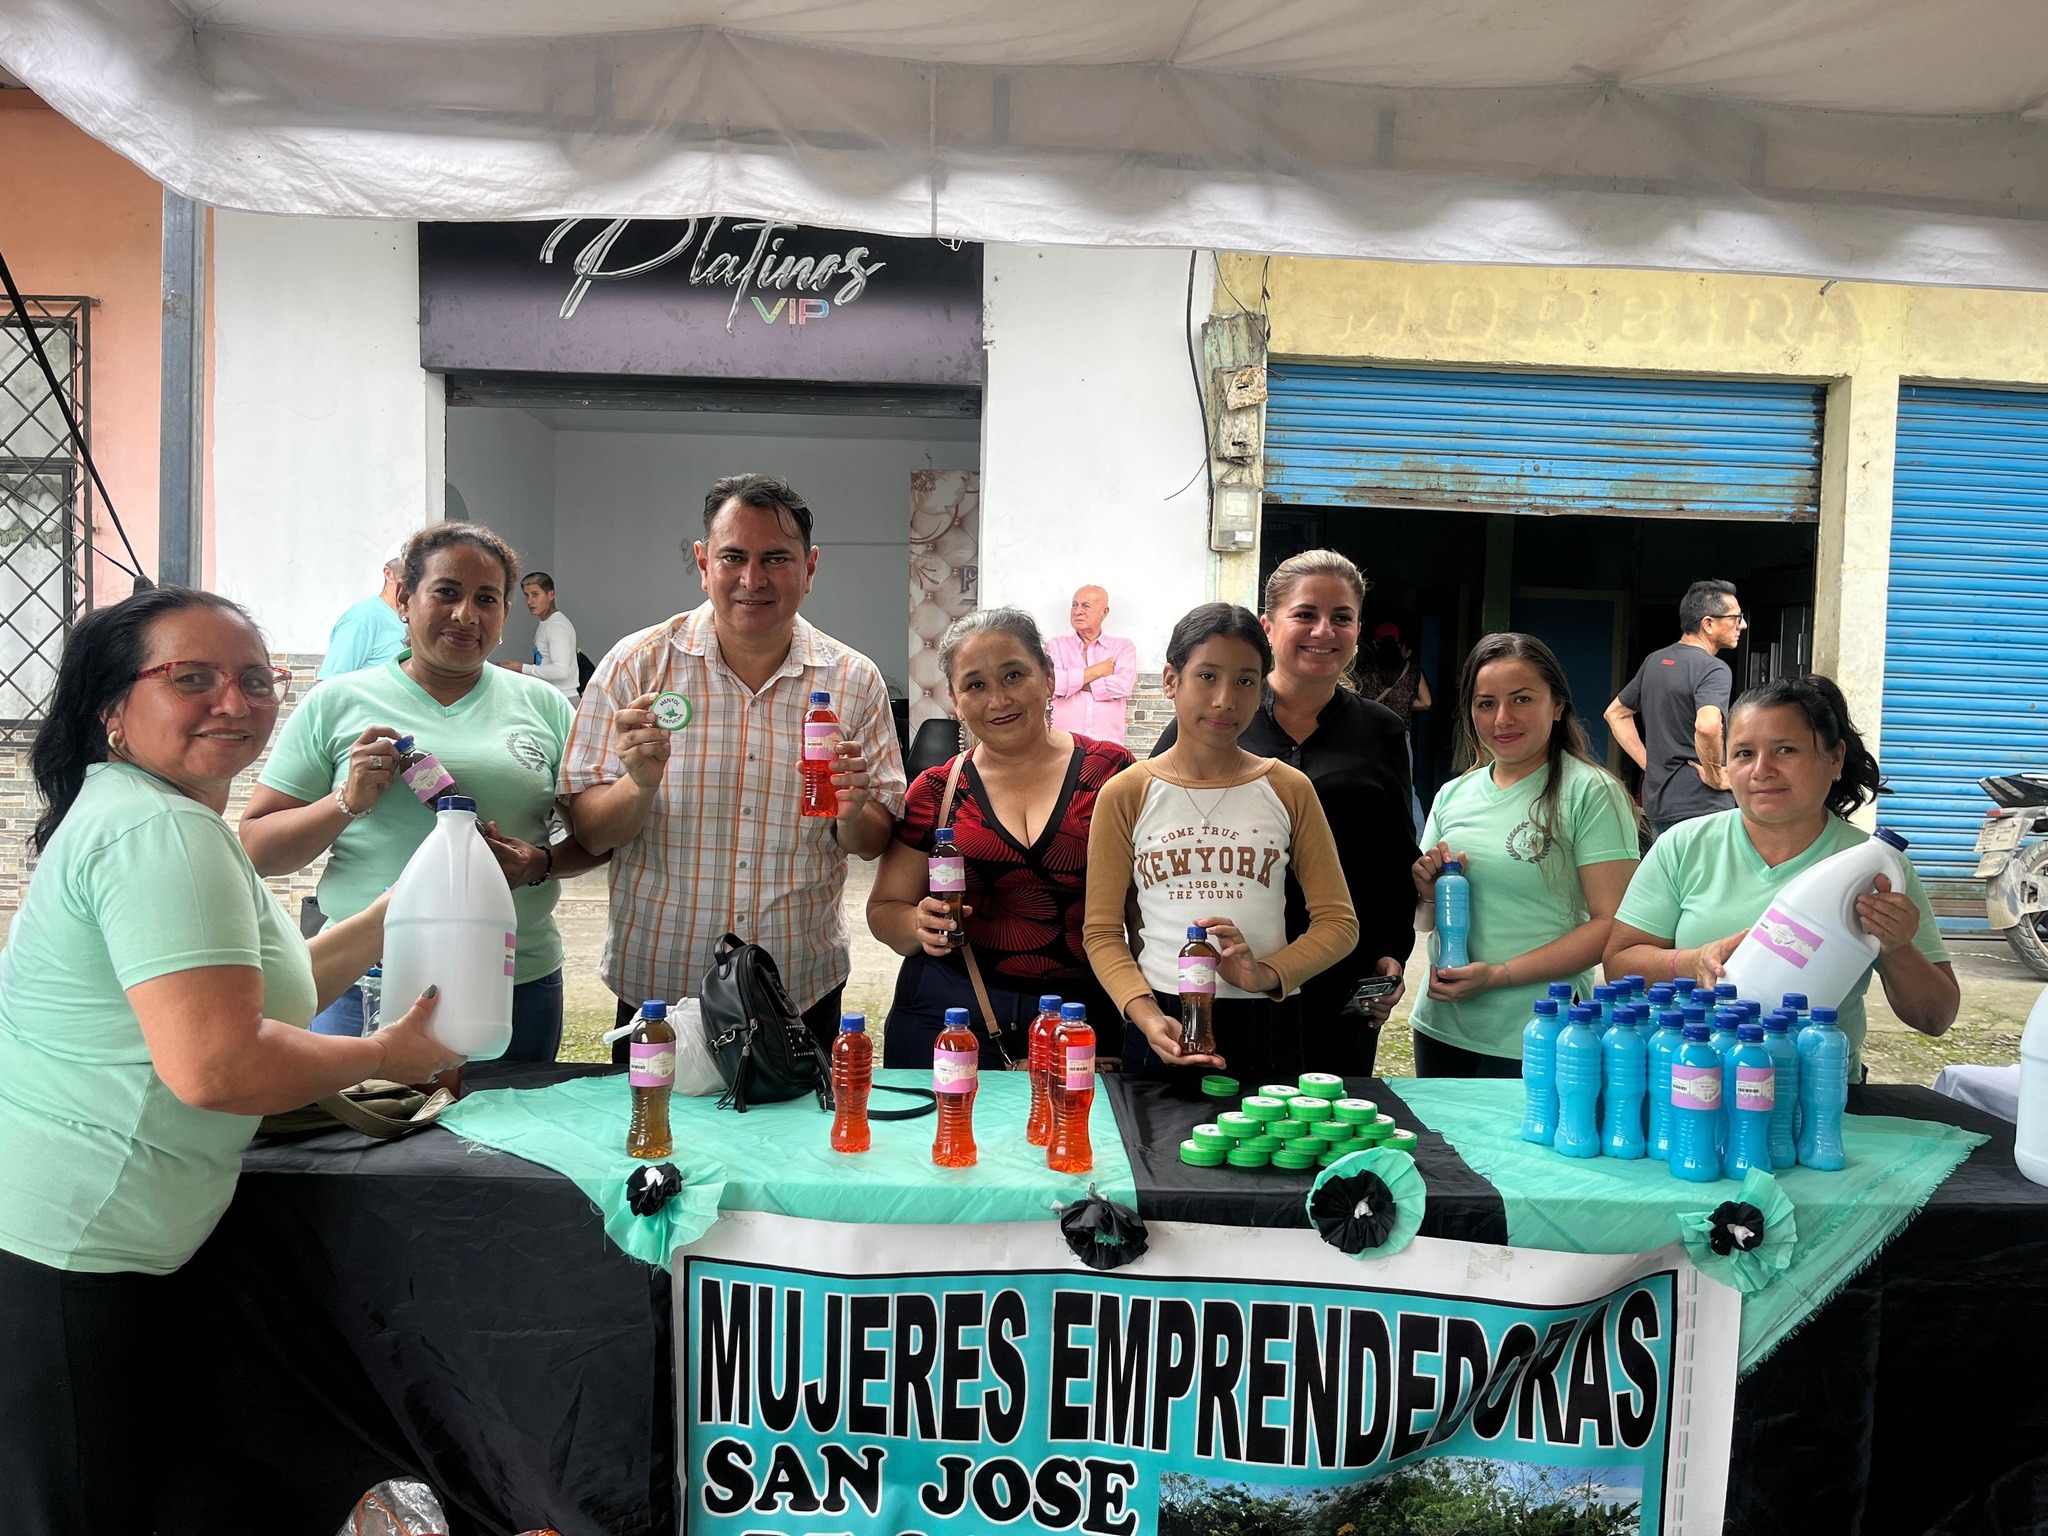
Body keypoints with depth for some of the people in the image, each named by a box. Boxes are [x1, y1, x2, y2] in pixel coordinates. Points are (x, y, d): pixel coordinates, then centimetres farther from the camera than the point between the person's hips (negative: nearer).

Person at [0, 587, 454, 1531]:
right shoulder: (162, 834, -20)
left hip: (86, 1248, 10)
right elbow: (213, 1065, -29)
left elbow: (246, 989, 21)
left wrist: (395, 918, 16)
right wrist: (384, 1057, -14)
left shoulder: (136, 818, 16)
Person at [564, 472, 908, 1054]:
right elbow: (588, 832, -6)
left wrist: (852, 811, -19)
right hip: (656, 982, -1)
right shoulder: (636, 665, -6)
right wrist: (640, 784, -25)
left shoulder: (854, 680, -2)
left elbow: (875, 843, 3)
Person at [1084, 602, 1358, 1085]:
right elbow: (1101, 931, 0)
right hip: (1163, 1024, -1)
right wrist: (1145, 1015, -16)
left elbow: (1338, 921, 3)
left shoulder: (1288, 790, 3)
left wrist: (1265, 975, -14)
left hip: (1267, 1029, 1)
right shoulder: (1125, 796, 0)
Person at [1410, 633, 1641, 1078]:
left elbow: (1612, 924, -14)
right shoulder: (1453, 795, 7)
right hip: (1441, 1029, 5)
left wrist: (1500, 974, -20)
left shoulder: (1590, 793, -9)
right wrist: (1428, 895, -8)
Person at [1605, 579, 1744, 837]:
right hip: (1700, 807, -8)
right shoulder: (1713, 669, -15)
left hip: (1656, 801, 8)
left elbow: (1615, 713, 18)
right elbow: (1707, 726, -34)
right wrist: (1714, 775, -18)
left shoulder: (1654, 661, 10)